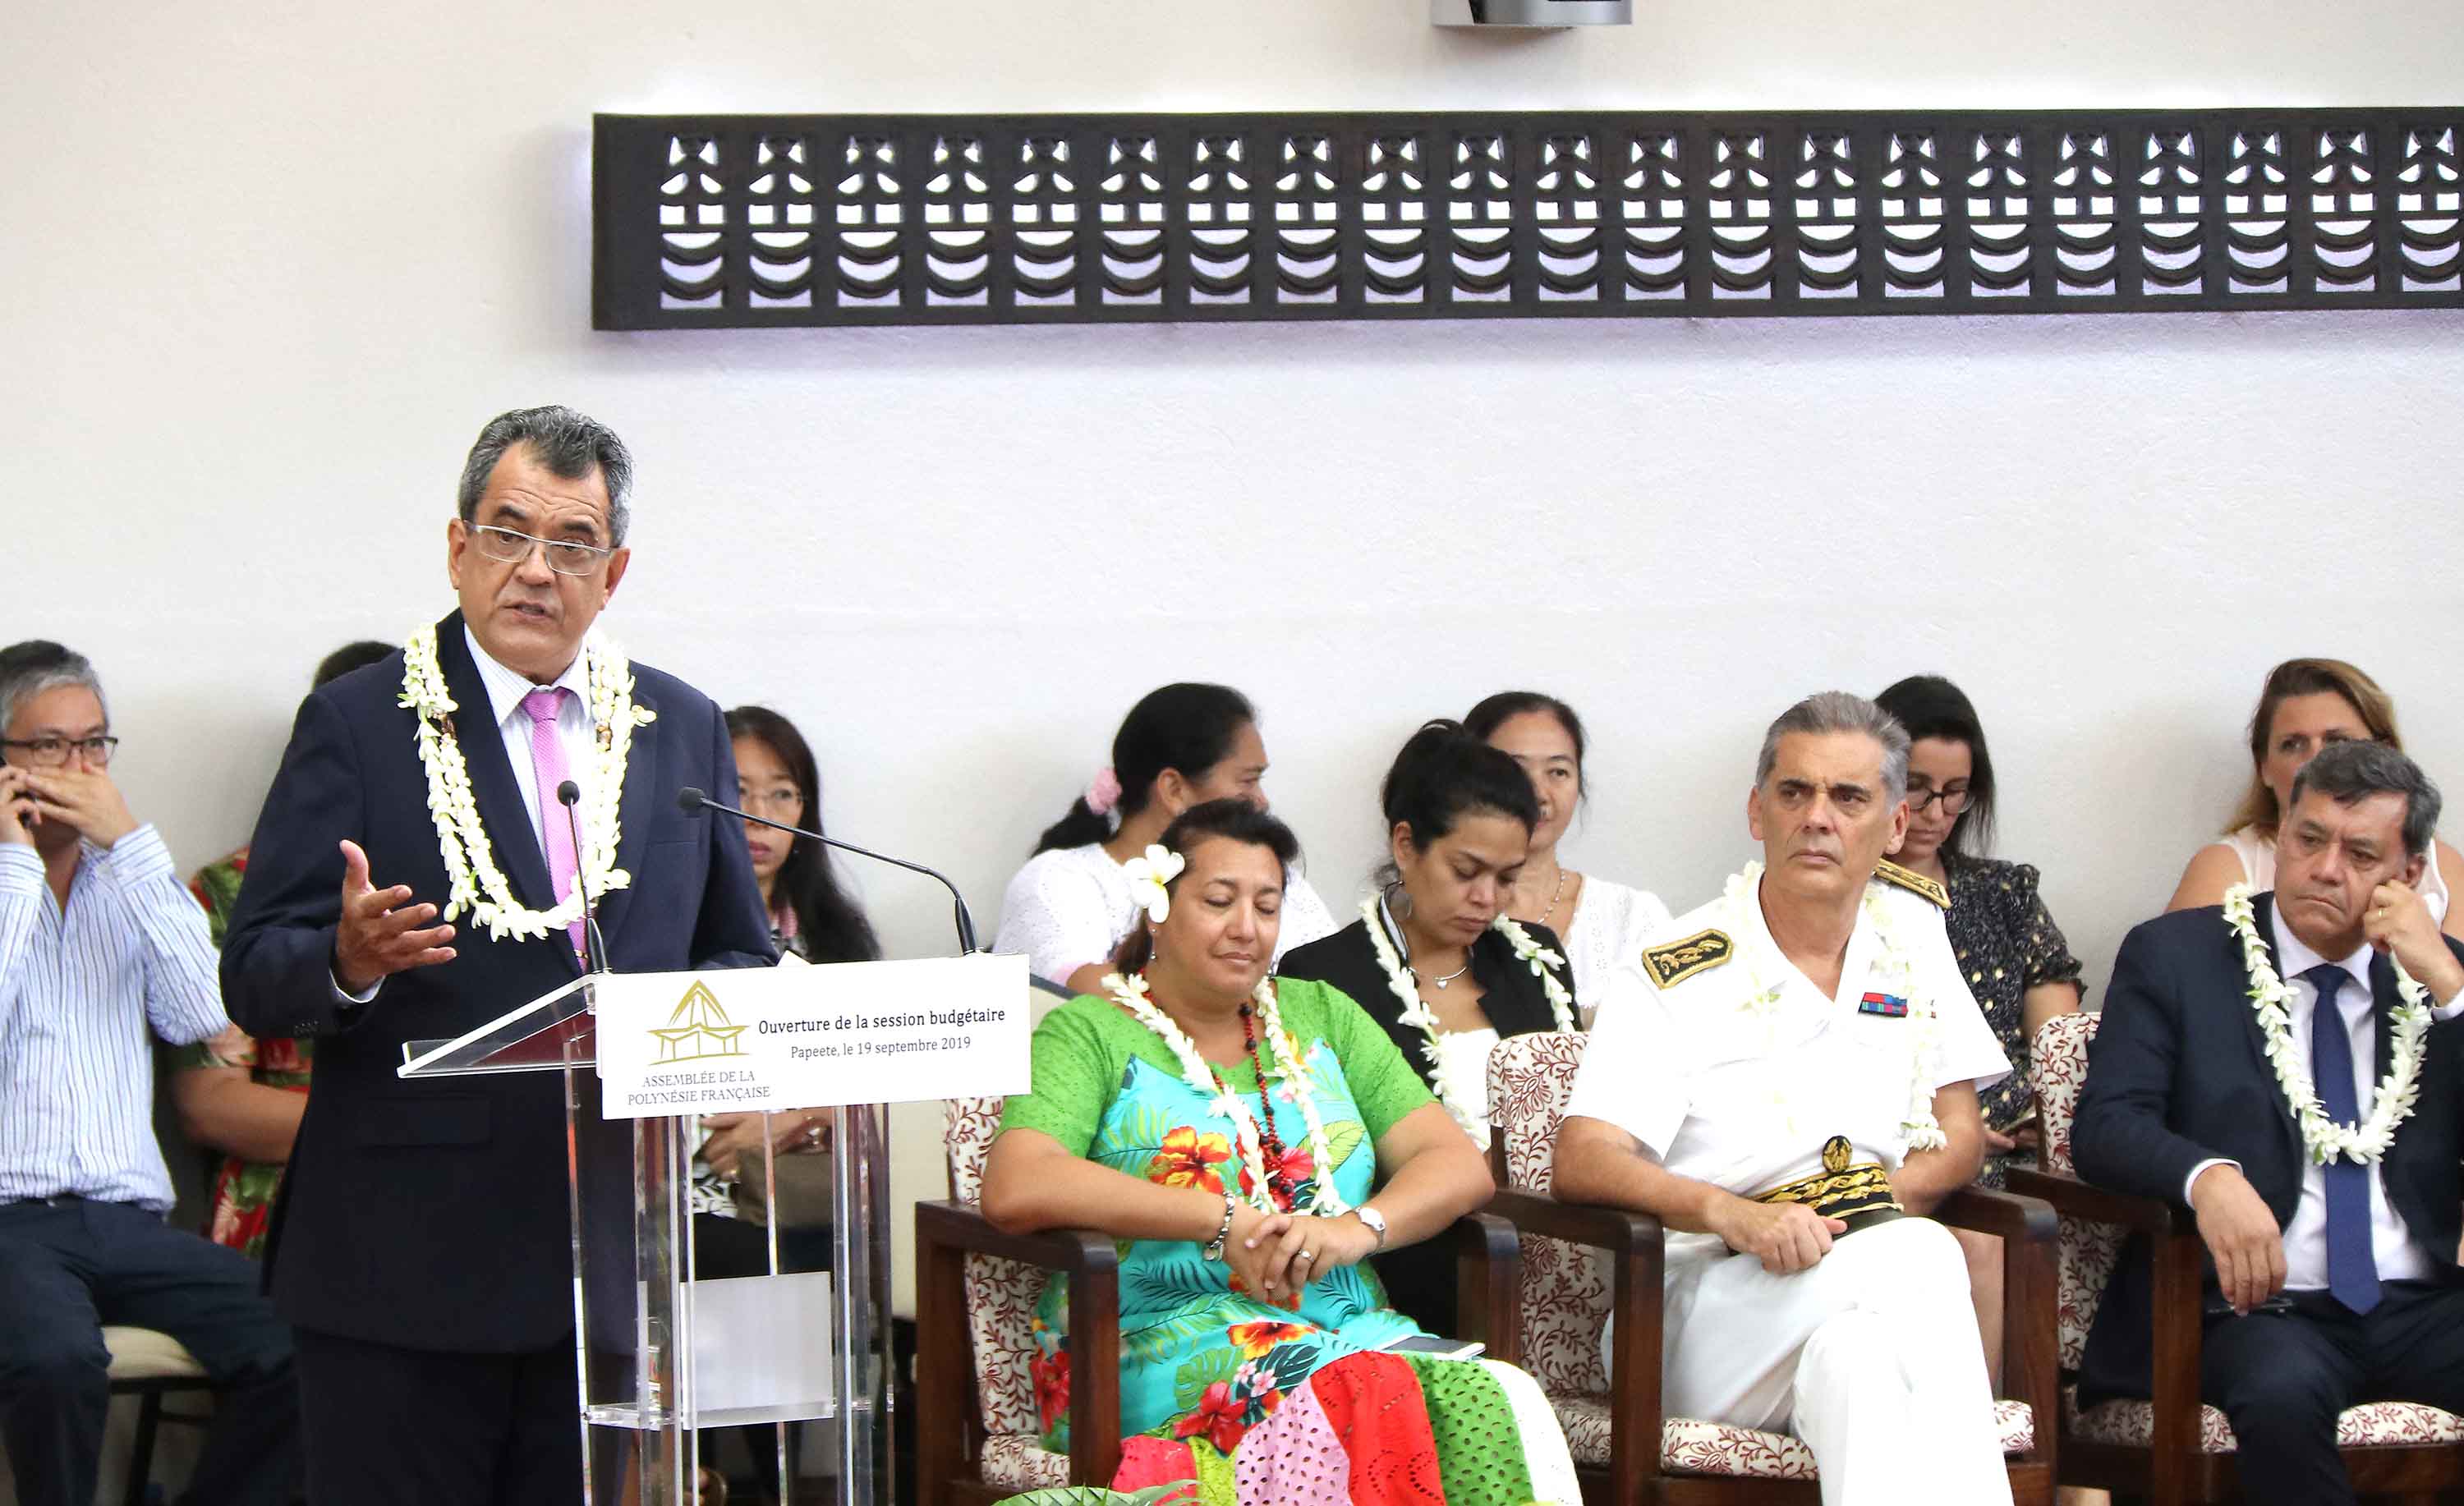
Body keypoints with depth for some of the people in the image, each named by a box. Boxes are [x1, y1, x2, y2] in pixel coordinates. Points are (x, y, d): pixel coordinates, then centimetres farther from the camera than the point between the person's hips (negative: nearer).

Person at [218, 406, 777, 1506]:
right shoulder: (357, 725, 1)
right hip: (404, 1262, -3)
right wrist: (348, 960, -26)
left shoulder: (684, 731, 13)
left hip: (619, 1257, 4)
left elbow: (743, 960, 17)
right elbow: (253, 980, -4)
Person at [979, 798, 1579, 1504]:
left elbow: (1460, 1166, 12)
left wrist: (1359, 1227, -12)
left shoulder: (1321, 1017, 21)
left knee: (1496, 1403, -29)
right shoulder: (1090, 1035, 7)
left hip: (1351, 1331, 4)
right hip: (1160, 1338, -4)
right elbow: (1015, 1189, -12)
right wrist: (1225, 1221, -17)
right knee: (1375, 1401, -34)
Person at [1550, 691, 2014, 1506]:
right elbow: (1582, 1162, -11)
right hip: (1707, 1297, -3)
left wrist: (1865, 1204, -6)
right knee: (1917, 1258, -34)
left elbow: (1960, 1139, 16)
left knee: (1855, 1351, -37)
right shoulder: (1681, 977, 1)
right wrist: (1729, 1213, -29)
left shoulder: (1910, 930, 16)